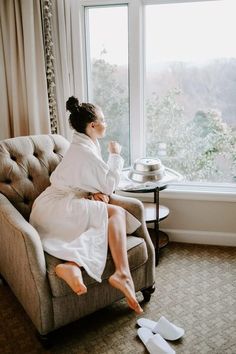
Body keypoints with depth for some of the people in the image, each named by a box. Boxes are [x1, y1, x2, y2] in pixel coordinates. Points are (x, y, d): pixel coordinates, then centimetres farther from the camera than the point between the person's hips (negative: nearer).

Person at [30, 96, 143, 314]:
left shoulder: (86, 145, 17)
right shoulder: (83, 151, -14)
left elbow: (98, 180, 20)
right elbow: (110, 184, -12)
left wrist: (98, 193, -3)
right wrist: (115, 155, 1)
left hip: (60, 208, 9)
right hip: (56, 207, -9)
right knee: (116, 213, -22)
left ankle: (73, 264, -33)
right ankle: (122, 274, -32)